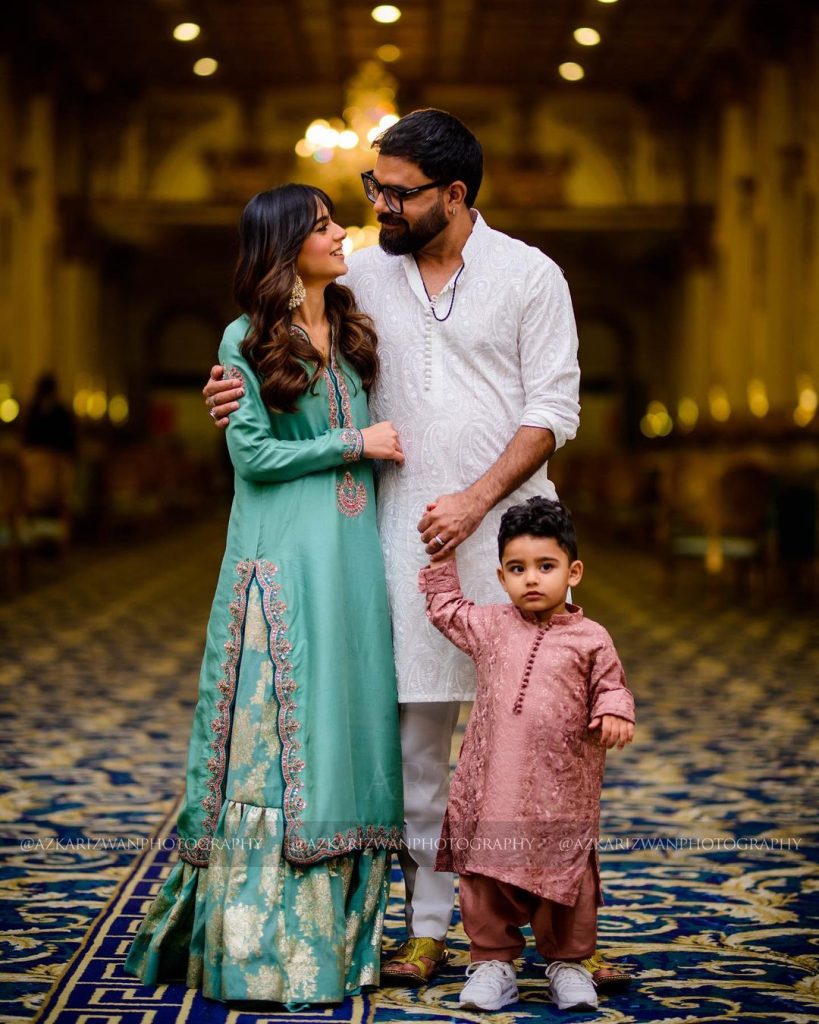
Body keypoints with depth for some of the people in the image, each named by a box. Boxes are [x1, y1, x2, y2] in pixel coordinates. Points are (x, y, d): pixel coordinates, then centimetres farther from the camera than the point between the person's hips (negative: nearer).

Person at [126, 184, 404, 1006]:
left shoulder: (351, 334, 16)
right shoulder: (248, 341, -3)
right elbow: (252, 454, -9)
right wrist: (355, 444, -8)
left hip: (352, 556, 6)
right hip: (283, 562, -6)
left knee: (349, 731, 6)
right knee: (281, 739, -6)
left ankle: (338, 935, 13)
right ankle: (267, 945, 0)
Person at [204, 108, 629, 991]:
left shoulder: (530, 275, 1)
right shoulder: (361, 275, 8)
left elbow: (553, 410, -3)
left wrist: (475, 498, -14)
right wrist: (241, 389, -3)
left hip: (511, 525, -2)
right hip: (407, 533, 2)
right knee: (416, 728, 3)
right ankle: (427, 927, 13)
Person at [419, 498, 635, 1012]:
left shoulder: (590, 639, 0)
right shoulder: (490, 627, 8)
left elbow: (610, 686, 7)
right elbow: (446, 606, 22)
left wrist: (614, 713, -14)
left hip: (562, 790, -2)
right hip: (492, 785, 2)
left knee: (565, 879, 6)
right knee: (488, 877, 6)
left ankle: (568, 962, 22)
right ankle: (493, 960, 19)